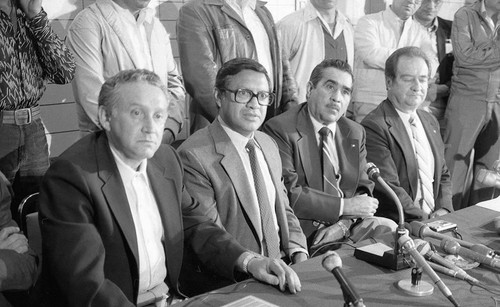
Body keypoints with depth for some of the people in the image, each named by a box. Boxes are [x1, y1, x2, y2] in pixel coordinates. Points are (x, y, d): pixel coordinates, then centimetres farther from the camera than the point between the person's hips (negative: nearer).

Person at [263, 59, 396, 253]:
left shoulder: (355, 133, 15)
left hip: (349, 222, 7)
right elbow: (287, 194, -16)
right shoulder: (279, 130, -8)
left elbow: (363, 190, 13)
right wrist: (344, 206, -15)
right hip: (306, 231, -6)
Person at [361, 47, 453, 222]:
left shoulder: (430, 122, 15)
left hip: (434, 221, 8)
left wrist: (444, 209, 2)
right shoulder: (374, 127, -13)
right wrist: (425, 219, -18)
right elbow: (388, 188, -17)